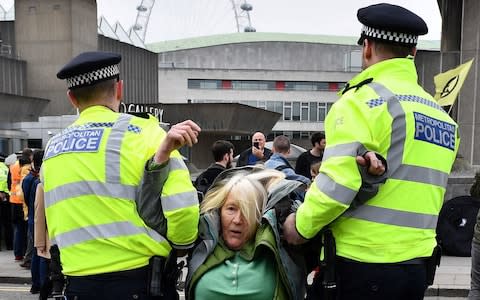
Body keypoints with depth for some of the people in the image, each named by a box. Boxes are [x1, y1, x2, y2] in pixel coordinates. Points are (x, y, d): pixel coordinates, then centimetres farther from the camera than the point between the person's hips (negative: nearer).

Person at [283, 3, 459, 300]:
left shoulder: (363, 100, -13)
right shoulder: (443, 116, 11)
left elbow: (337, 182, -21)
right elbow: (420, 192, 14)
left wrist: (302, 225, -6)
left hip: (363, 263, -7)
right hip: (418, 264, 7)